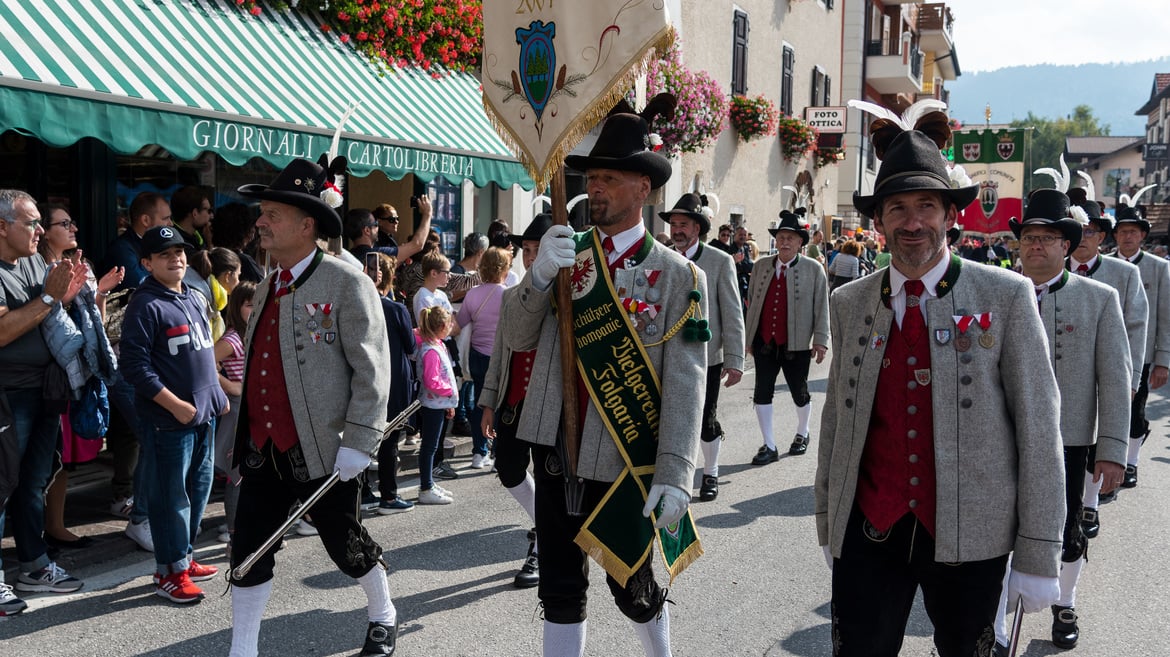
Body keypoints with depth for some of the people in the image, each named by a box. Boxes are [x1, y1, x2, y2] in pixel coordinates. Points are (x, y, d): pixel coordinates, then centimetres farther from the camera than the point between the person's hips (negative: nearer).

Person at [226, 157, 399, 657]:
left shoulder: (345, 283, -10)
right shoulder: (266, 289, 13)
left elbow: (371, 368, -14)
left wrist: (358, 442, -19)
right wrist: (241, 439, 20)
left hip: (322, 451, -6)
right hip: (262, 450, 6)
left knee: (346, 545, 11)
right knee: (248, 553, 7)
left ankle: (383, 616, 37)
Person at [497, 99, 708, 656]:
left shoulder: (678, 276, -7)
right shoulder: (565, 255, 5)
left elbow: (684, 384, -11)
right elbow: (516, 338, 1)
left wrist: (675, 475, -17)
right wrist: (539, 275, -16)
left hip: (626, 463, -3)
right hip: (556, 451, 3)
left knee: (630, 587, 13)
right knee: (560, 591, 12)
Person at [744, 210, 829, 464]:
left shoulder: (814, 269, -2)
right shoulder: (761, 266, 7)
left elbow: (821, 308, -3)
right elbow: (752, 303, 11)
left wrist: (820, 340, -8)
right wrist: (749, 337, 10)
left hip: (797, 345, -2)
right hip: (764, 343, 3)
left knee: (800, 394, 12)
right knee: (762, 394, 0)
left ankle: (802, 434, 37)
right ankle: (769, 447, 10)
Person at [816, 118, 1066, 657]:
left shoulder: (1006, 297, -5)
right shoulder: (849, 303, 3)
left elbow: (1038, 425, -5)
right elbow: (836, 416, 8)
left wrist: (1038, 554, -7)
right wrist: (827, 521, 11)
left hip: (969, 535, -1)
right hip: (868, 531, 2)